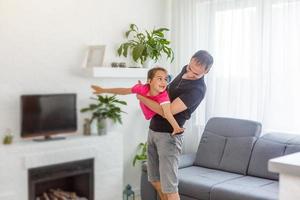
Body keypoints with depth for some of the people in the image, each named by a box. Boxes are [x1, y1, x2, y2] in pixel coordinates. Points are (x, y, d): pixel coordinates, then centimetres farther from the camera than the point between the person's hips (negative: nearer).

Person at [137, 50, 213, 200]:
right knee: (154, 179, 17)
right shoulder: (185, 70, 6)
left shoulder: (197, 89, -21)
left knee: (169, 187, -8)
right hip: (153, 130, 8)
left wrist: (142, 98, -14)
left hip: (169, 135, -8)